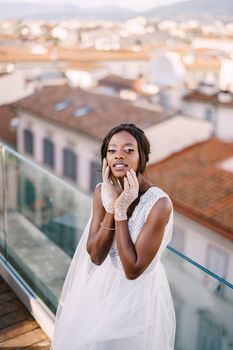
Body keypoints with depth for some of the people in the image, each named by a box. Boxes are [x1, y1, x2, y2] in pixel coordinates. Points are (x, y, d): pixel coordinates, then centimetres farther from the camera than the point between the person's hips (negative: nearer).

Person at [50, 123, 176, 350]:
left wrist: (121, 210, -29)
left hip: (138, 295, -5)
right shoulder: (102, 191, -11)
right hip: (102, 285, 5)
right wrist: (112, 206, -24)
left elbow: (132, 270, -26)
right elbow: (96, 256, -15)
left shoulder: (159, 203, -27)